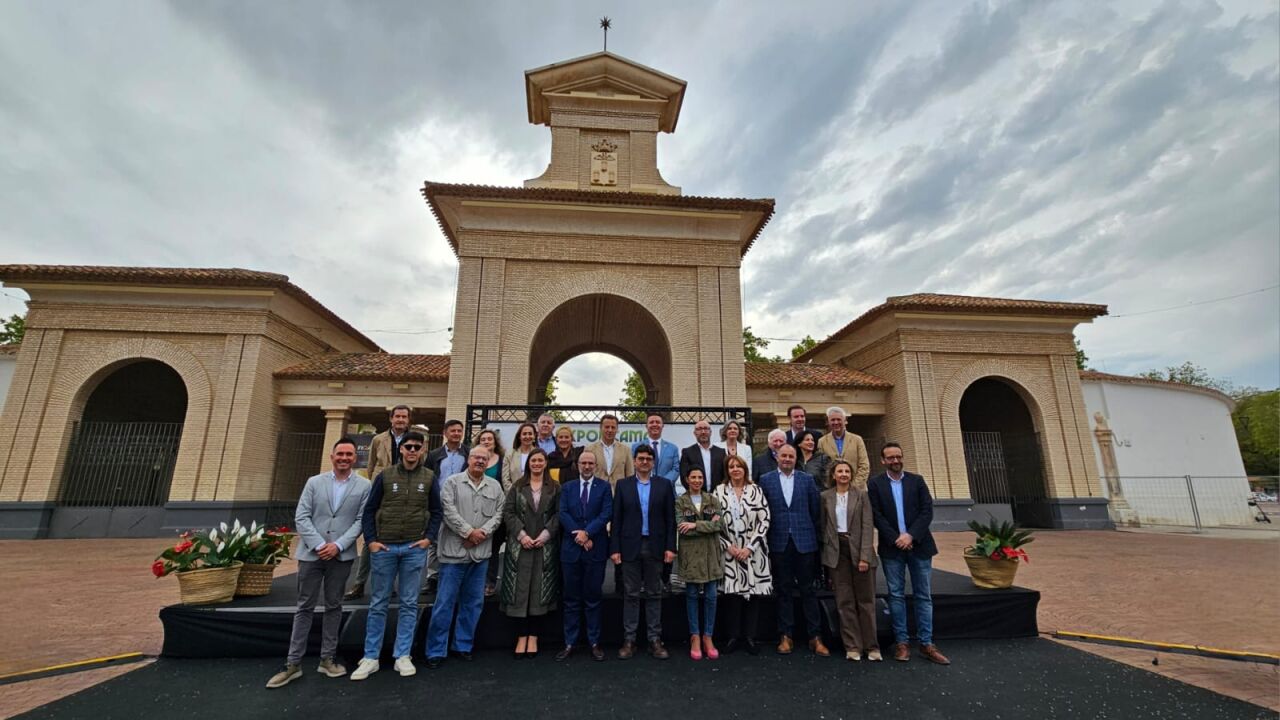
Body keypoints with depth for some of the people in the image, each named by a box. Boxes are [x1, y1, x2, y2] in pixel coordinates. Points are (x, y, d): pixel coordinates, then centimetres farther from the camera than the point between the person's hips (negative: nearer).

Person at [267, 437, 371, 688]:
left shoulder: (363, 486, -1)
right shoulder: (314, 482, 4)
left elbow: (361, 521, -4)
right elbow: (301, 517, -1)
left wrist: (338, 545, -14)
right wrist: (319, 545, -12)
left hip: (341, 555, -1)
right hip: (311, 553, 1)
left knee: (333, 606, 10)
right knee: (305, 607, 8)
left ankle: (328, 659, 22)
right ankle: (293, 664, 18)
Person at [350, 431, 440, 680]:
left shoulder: (429, 478, 2)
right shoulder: (385, 476, 0)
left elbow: (436, 511, 6)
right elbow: (369, 510, 3)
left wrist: (428, 538, -3)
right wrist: (371, 541, -5)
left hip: (414, 549, 0)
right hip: (384, 547, 0)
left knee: (409, 604, 7)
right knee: (379, 603, 10)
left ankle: (403, 656, 18)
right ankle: (371, 658, 21)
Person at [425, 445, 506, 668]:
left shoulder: (495, 486, 9)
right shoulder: (452, 482, -1)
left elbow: (498, 514, 3)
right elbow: (449, 511, -11)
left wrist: (482, 532, -11)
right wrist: (469, 531, -14)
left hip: (481, 552, 4)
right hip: (454, 550, -3)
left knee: (473, 602, 12)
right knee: (445, 602, 2)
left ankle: (463, 645, 27)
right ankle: (436, 650, 15)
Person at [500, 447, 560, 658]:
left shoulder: (555, 488, 5)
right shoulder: (517, 487, 7)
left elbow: (558, 514, -1)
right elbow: (508, 513, 1)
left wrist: (545, 535, -12)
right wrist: (521, 534, -11)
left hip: (545, 546, 0)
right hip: (519, 545, 1)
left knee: (540, 590, 2)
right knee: (519, 590, 1)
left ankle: (533, 637, 13)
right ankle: (521, 637, 11)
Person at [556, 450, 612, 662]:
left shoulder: (604, 487, 2)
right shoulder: (567, 487, 7)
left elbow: (606, 514, -7)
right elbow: (563, 514, -2)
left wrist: (586, 532, -16)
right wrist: (578, 535, -13)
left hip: (595, 549, -1)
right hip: (571, 549, 1)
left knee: (593, 598, 8)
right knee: (571, 599, 9)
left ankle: (594, 643, 19)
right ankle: (569, 643, 20)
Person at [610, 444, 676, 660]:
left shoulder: (664, 485, 2)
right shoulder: (623, 485, 2)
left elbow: (670, 518, 1)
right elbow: (616, 519, 1)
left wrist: (670, 547, -4)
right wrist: (614, 549, -4)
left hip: (655, 547, 0)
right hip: (630, 547, 0)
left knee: (654, 594, 9)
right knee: (631, 595, 8)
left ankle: (654, 640, 19)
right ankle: (629, 640, 19)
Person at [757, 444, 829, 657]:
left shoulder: (807, 479, 4)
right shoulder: (766, 480, 2)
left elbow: (816, 509, 5)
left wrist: (816, 535, 2)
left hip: (804, 541, 0)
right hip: (779, 543, 0)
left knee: (808, 589, 7)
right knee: (783, 590, 9)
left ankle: (815, 637, 17)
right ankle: (786, 636, 19)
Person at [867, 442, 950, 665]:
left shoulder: (917, 480, 6)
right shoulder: (875, 484, 0)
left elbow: (927, 511, -2)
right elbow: (877, 516, -5)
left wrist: (911, 535, -13)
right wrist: (896, 539, -14)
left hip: (919, 545, 2)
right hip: (892, 547, -1)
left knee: (923, 595, 7)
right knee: (896, 595, 5)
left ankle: (927, 644, 15)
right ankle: (901, 642, 13)